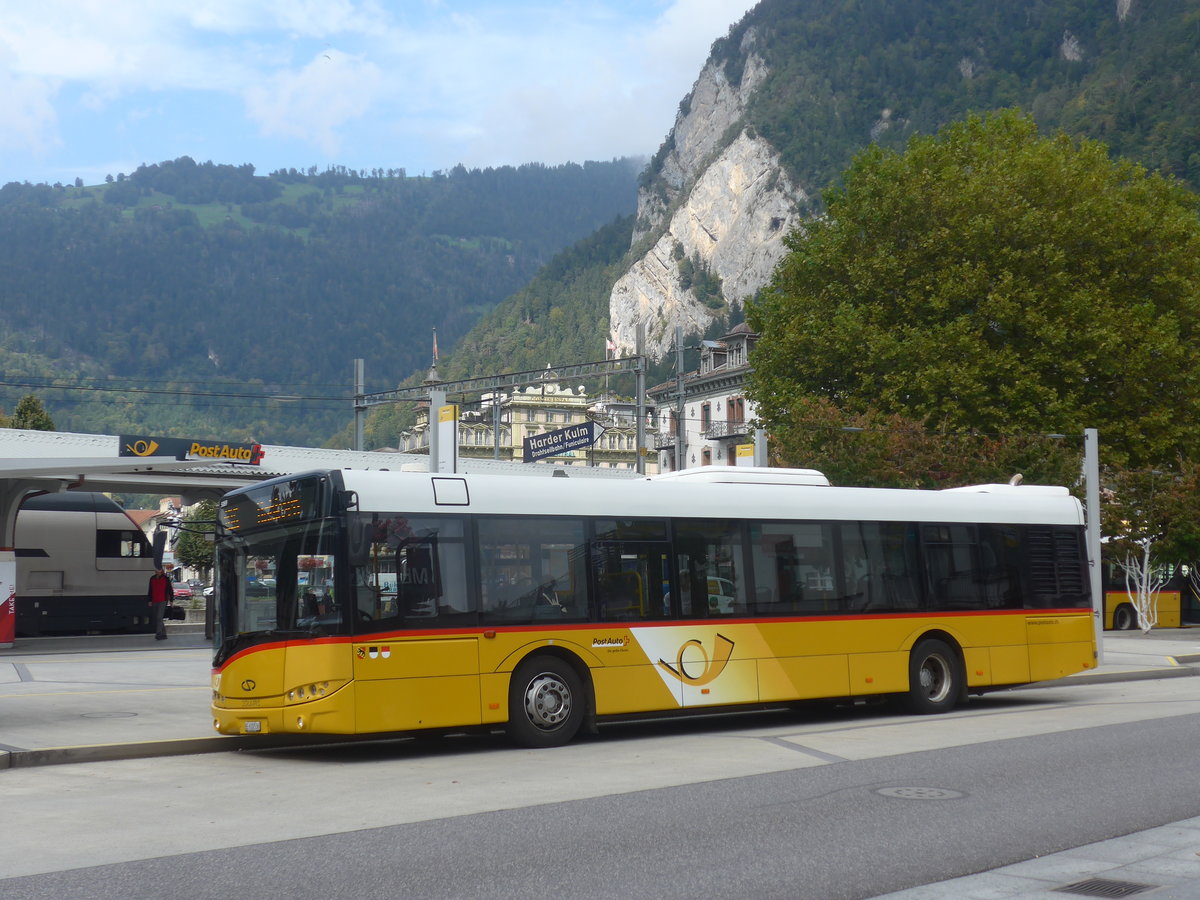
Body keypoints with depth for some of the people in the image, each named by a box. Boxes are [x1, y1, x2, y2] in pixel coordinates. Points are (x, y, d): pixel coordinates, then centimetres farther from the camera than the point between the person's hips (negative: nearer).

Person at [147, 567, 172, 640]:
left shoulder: (166, 578, -2)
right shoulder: (152, 578, 10)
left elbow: (170, 590, 0)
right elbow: (150, 590, 15)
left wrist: (171, 600, -2)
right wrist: (149, 601, 11)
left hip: (163, 601, -6)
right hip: (154, 601, 6)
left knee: (159, 617, -15)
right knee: (155, 618, 7)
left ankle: (158, 634, -16)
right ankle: (163, 635, 15)